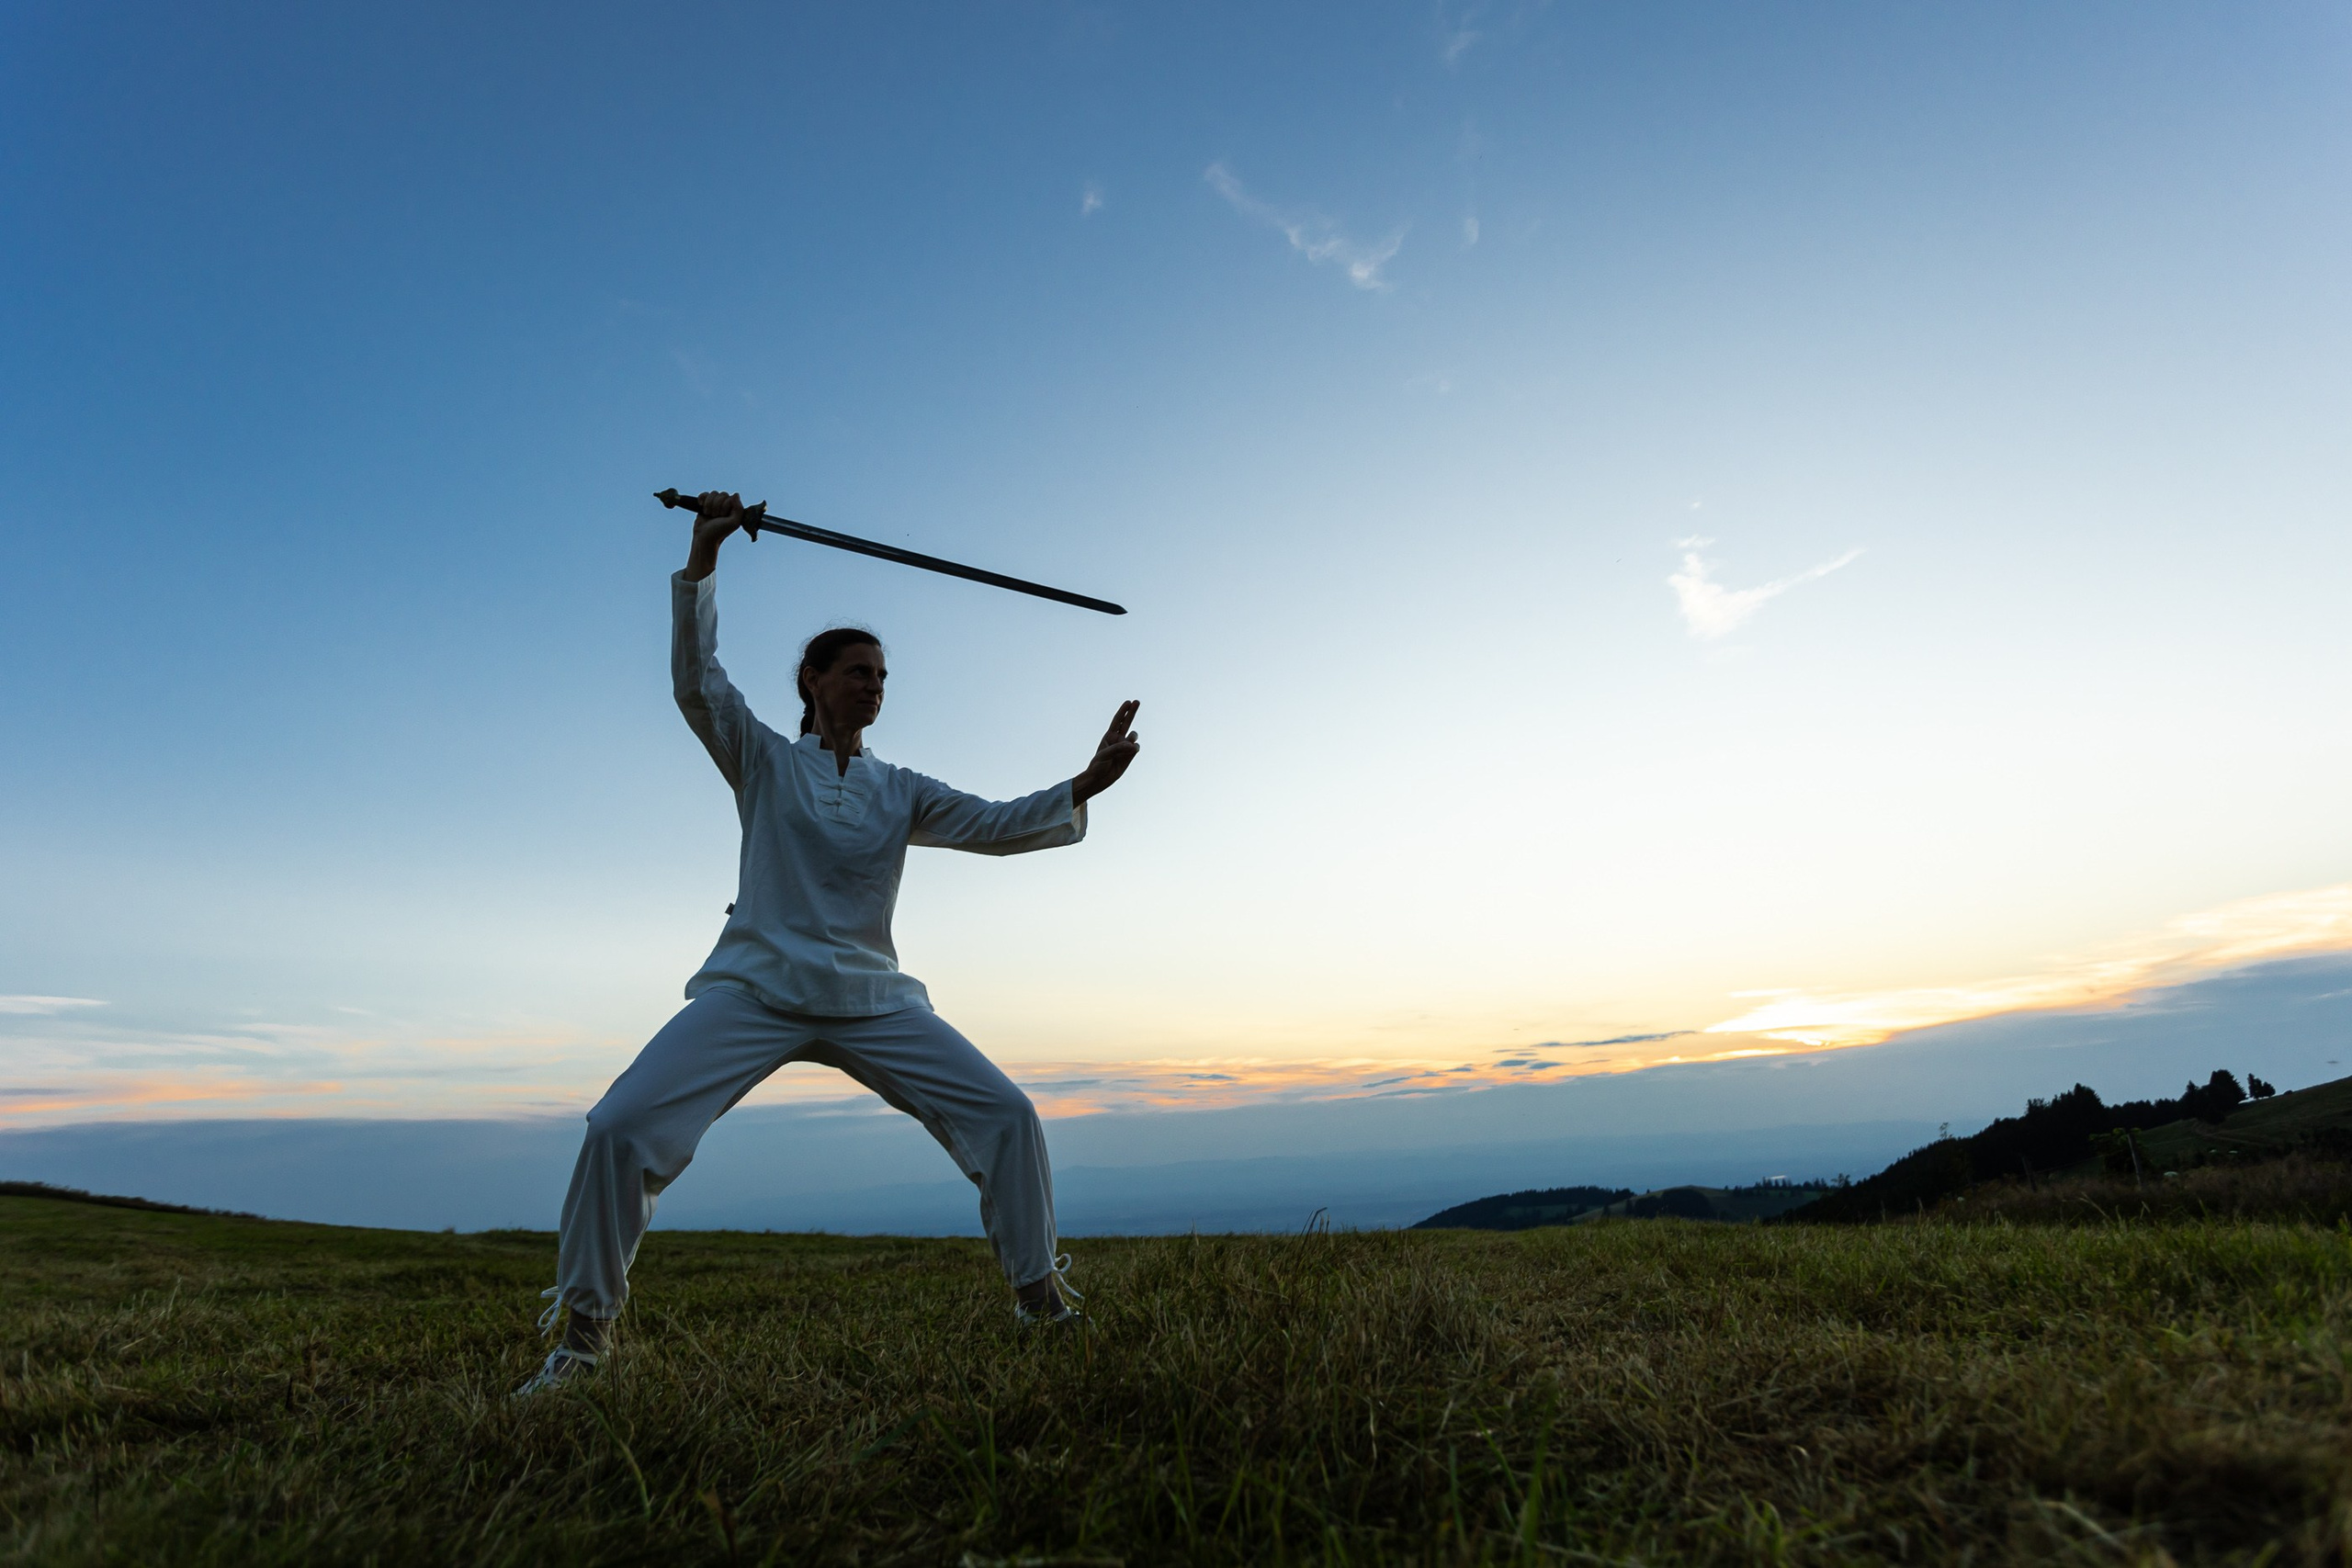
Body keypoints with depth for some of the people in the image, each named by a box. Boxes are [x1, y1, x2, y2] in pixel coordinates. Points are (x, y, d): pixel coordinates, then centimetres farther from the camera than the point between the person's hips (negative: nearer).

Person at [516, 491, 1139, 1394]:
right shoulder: (764, 763, 6)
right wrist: (702, 560, -17)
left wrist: (1083, 788, -13)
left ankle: (1042, 1302, 6)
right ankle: (584, 1331, 7)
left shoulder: (899, 793, 11)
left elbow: (995, 826, 2)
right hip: (756, 989, -2)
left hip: (872, 999, 2)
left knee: (1006, 1116, -9)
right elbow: (696, 683, -7)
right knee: (619, 1128, -17)